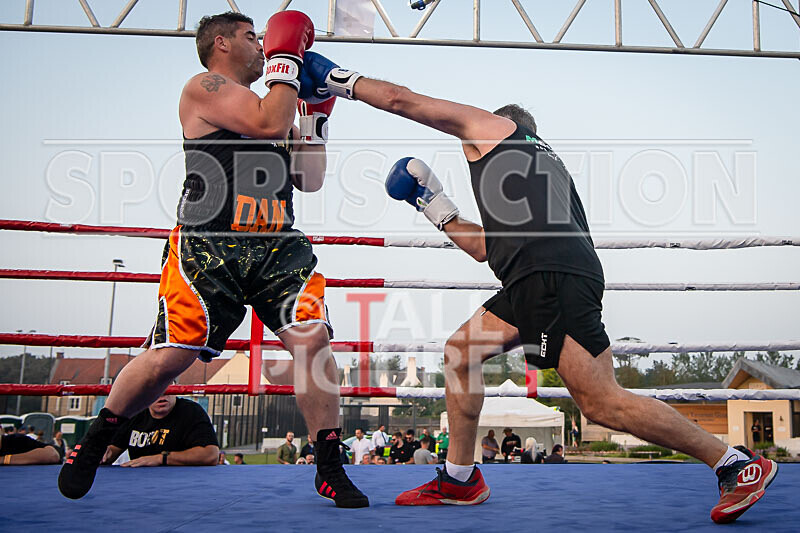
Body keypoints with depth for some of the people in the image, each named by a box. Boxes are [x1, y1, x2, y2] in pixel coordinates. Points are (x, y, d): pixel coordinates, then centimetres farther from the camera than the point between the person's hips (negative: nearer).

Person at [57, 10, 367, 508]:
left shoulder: (274, 104, 27)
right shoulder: (205, 88, 3)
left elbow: (310, 180, 24)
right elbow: (269, 123, -14)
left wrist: (317, 115, 20)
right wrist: (286, 59, -2)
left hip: (279, 246, 6)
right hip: (209, 246, -6)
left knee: (314, 341, -13)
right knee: (167, 358, -9)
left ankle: (330, 470, -3)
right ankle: (94, 444, 18)